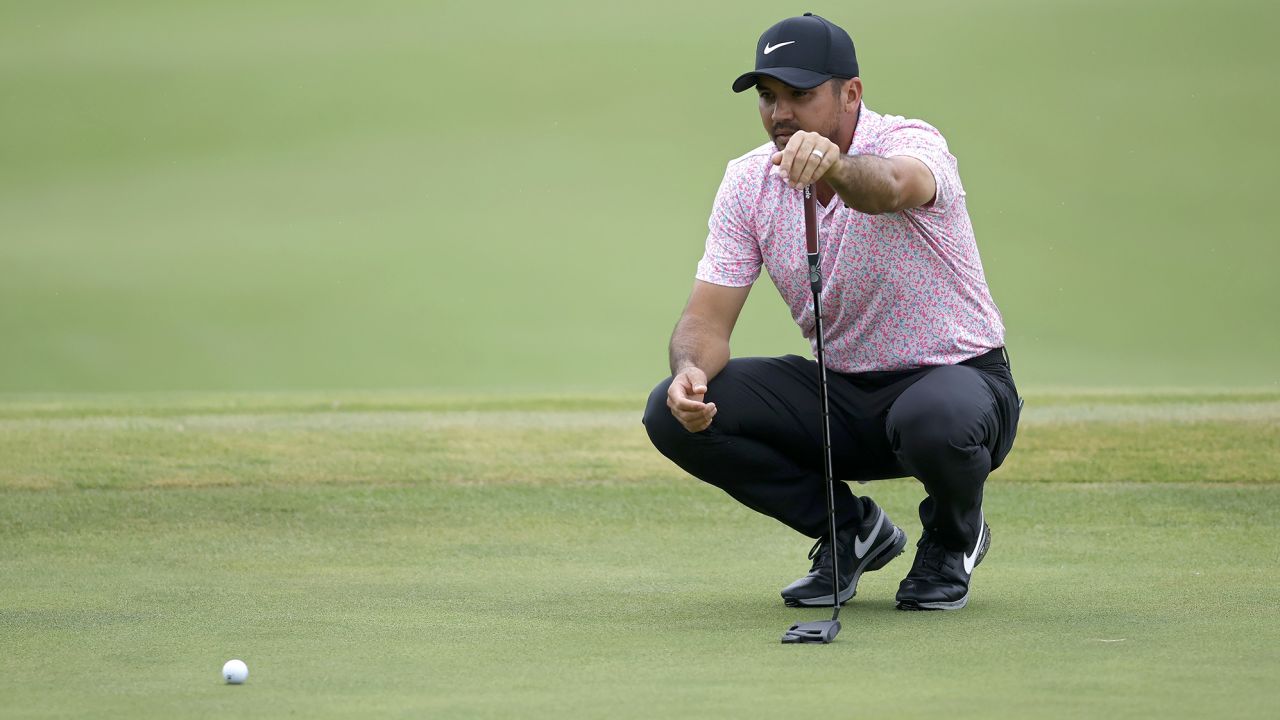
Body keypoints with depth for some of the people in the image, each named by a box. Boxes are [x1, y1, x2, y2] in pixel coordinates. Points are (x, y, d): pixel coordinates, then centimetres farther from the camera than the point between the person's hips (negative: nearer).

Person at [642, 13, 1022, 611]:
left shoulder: (912, 144, -20)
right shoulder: (748, 182, -4)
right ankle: (851, 531, 4)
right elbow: (707, 319, -7)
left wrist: (836, 166, -71)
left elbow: (890, 186, -47)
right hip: (839, 391, 5)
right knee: (675, 414, -16)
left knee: (935, 419, -41)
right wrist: (692, 371, -32)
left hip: (957, 375, -5)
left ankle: (952, 538, -2)